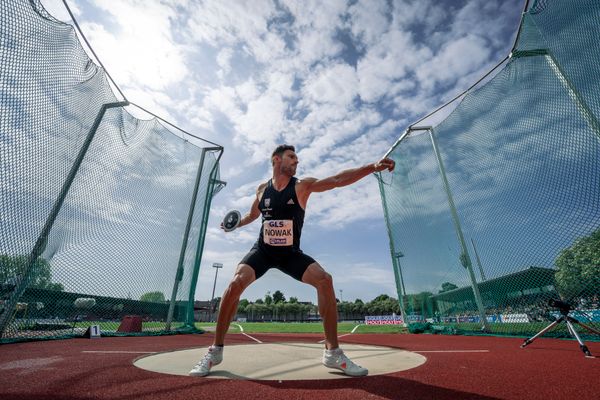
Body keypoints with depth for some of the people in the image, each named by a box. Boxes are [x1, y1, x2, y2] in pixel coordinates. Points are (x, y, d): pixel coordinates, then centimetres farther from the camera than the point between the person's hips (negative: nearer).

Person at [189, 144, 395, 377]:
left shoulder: (303, 186, -8)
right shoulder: (262, 189, -1)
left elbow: (338, 179, -21)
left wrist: (372, 167, -30)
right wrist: (235, 224, 3)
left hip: (291, 253, 0)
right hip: (262, 250, 1)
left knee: (324, 280, -21)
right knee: (236, 282, -23)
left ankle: (332, 353, -7)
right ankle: (215, 351, -2)